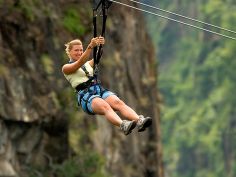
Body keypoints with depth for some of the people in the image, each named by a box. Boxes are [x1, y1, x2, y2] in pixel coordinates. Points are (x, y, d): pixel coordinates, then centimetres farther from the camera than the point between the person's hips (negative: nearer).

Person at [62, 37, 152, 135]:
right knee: (105, 107, -36)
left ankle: (139, 121, -53)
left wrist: (101, 45, -12)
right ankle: (123, 125, -64)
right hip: (85, 94, -5)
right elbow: (80, 63, -7)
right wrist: (90, 47, -21)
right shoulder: (66, 68, 13)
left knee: (118, 103, -27)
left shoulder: (88, 64, 30)